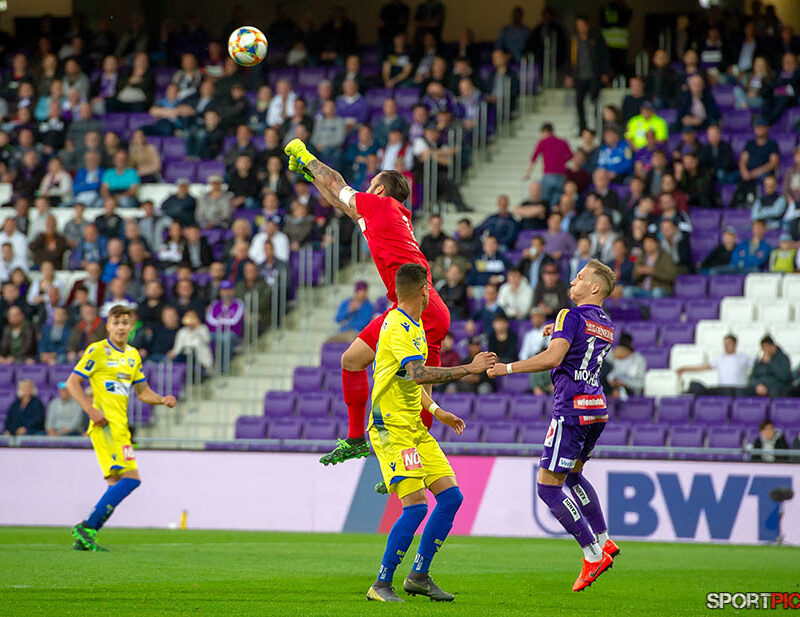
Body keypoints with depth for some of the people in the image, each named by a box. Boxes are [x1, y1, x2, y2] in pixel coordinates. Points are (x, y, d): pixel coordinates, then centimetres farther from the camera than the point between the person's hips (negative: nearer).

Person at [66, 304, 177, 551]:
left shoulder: (133, 355, 18)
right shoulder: (98, 350, -4)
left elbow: (143, 392, 26)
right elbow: (72, 383, -5)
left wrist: (163, 400, 5)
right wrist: (91, 410, -16)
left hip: (120, 426, 8)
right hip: (105, 424, -8)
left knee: (117, 485, 6)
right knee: (131, 477, -18)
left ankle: (84, 538, 9)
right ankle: (88, 527, -19)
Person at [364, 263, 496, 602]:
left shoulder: (413, 325, 16)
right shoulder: (398, 328, -17)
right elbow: (418, 373, -32)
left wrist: (437, 411, 25)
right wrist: (468, 369, -28)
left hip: (414, 428, 10)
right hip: (392, 428, -10)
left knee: (451, 496, 5)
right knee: (416, 504, -17)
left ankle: (419, 576, 14)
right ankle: (381, 585, -8)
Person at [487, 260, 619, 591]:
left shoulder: (571, 316, -10)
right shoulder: (606, 325, 15)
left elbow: (552, 358, -24)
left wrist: (508, 368, -18)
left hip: (572, 408, -9)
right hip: (597, 406, 9)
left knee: (548, 486, -5)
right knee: (573, 474, 28)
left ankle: (593, 555, -8)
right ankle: (604, 541, 25)